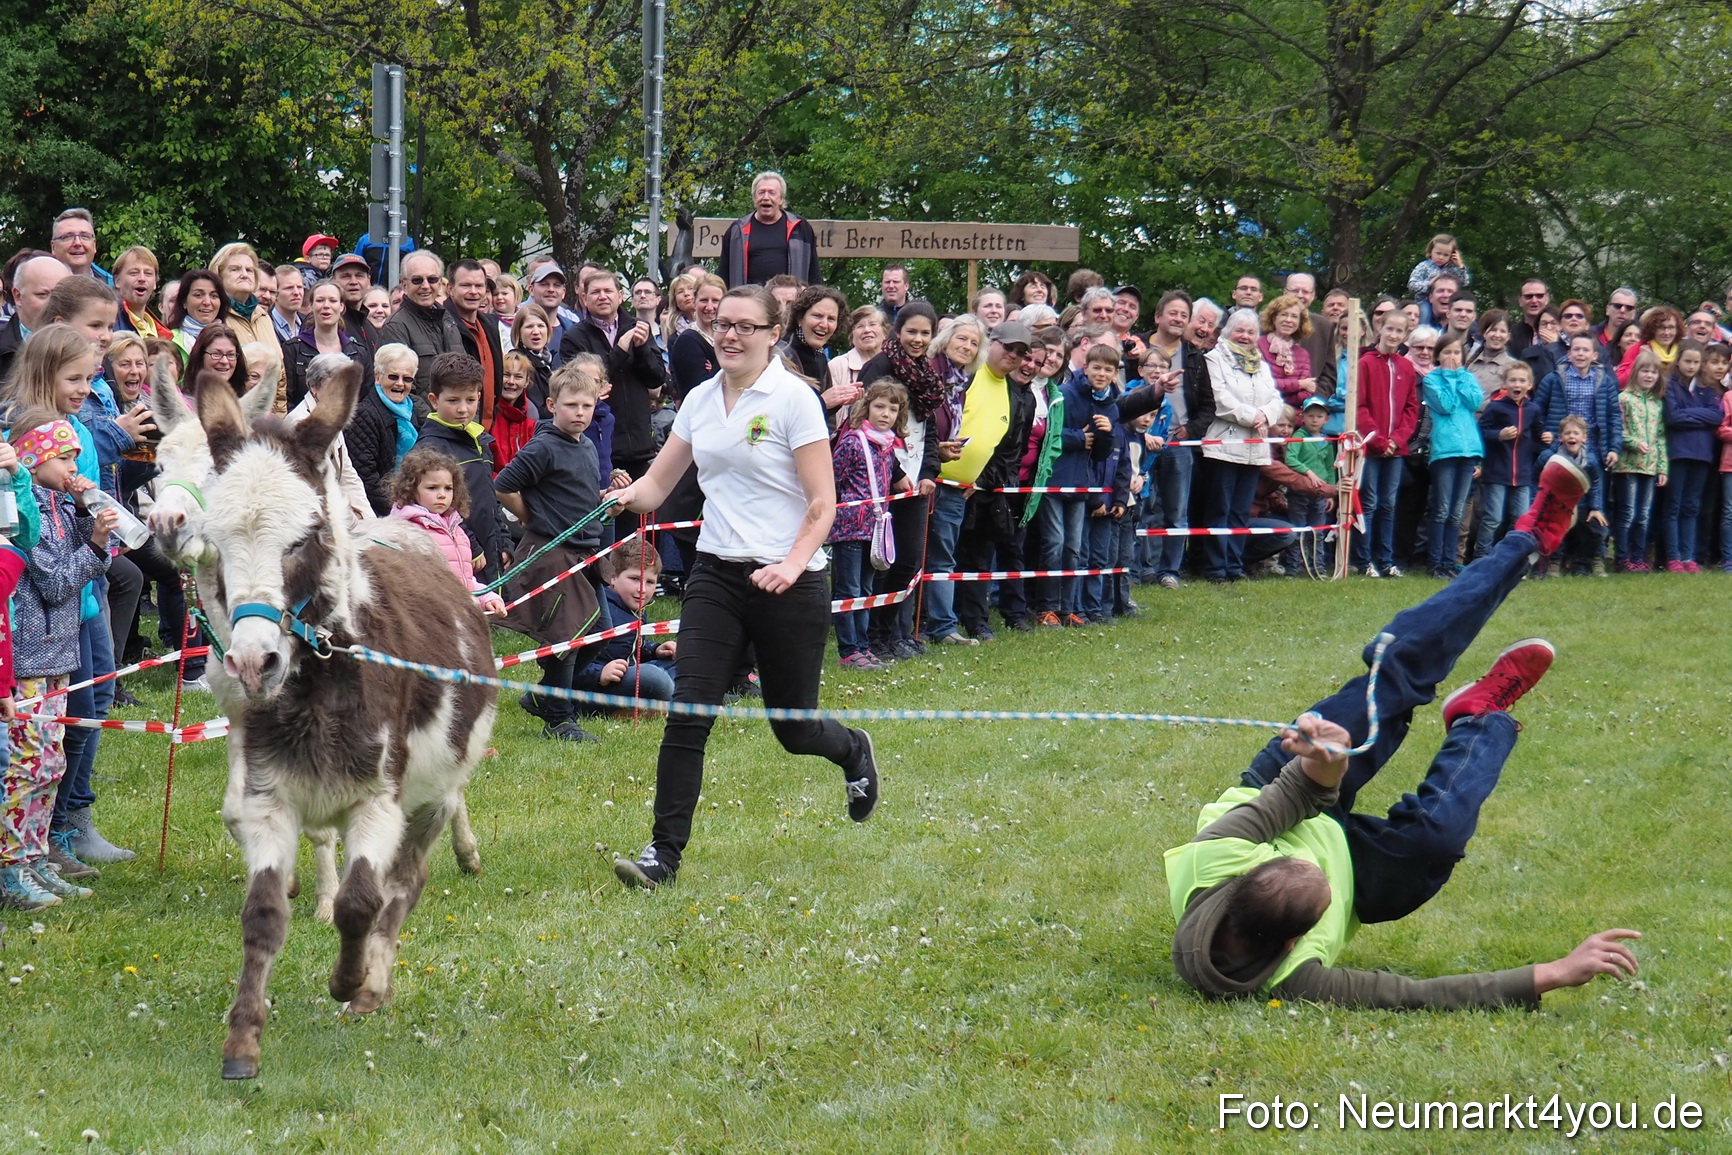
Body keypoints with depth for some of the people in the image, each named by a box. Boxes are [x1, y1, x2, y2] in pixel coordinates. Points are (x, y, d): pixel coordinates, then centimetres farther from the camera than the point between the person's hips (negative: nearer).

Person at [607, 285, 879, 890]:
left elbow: (823, 504, -10)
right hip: (716, 573, 4)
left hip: (789, 583, -4)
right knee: (688, 714, -11)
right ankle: (664, 852, -8)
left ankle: (854, 751, 42)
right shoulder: (701, 399, 7)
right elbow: (657, 482, 12)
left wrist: (793, 563, -24)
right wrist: (628, 495, -11)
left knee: (792, 727, 8)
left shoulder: (793, 398, -9)